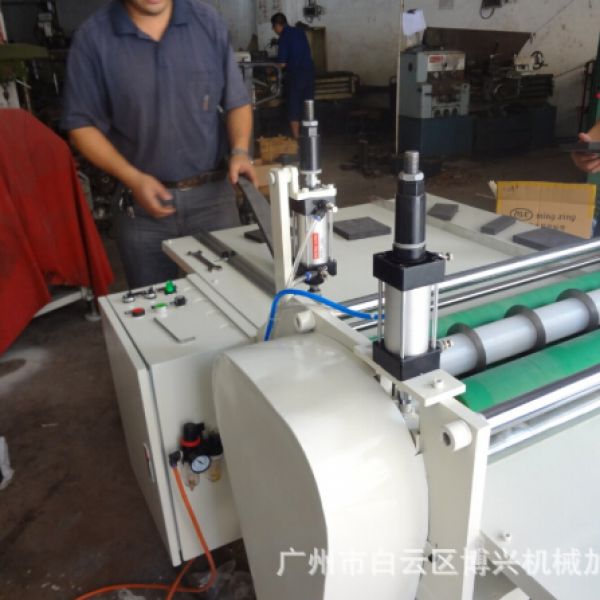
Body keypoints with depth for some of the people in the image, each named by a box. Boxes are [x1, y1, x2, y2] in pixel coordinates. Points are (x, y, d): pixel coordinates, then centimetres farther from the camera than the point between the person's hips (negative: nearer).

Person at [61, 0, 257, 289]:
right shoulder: (93, 36, -3)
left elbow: (236, 102, 8)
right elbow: (82, 125, -1)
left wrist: (239, 151, -10)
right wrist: (132, 178, -13)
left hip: (213, 194, 1)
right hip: (141, 202, -1)